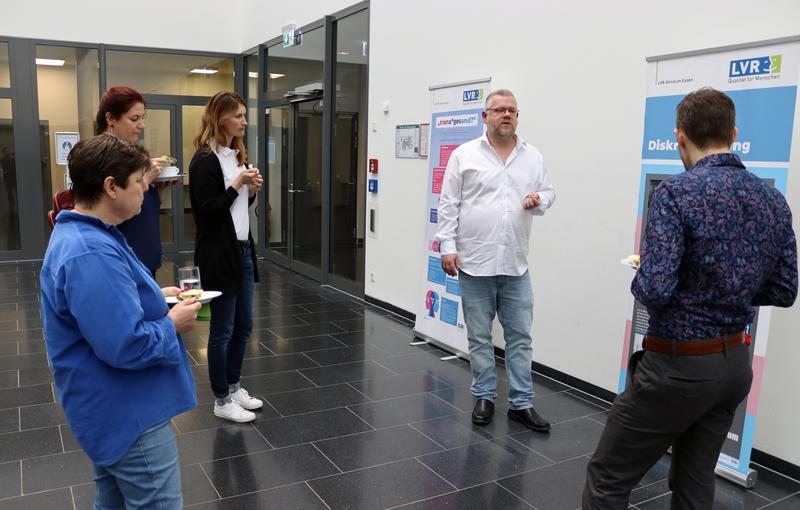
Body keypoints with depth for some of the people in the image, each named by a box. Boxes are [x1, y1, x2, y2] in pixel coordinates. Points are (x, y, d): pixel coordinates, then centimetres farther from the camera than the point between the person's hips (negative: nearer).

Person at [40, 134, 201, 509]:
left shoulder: (78, 236, 7)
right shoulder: (93, 255, -29)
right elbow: (126, 346, -32)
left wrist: (156, 296, 9)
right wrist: (173, 324, -15)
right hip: (130, 415, -11)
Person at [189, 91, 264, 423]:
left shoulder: (237, 155, 13)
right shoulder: (204, 161, -13)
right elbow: (206, 212, -17)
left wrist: (252, 189, 0)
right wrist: (238, 183, -19)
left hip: (243, 249, 8)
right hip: (219, 255, -8)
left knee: (243, 326, 15)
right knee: (222, 330, 3)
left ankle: (233, 387, 31)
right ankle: (222, 401, 17)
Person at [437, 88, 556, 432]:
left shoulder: (533, 157, 8)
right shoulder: (464, 155, -1)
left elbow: (548, 192, 17)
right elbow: (448, 204, -1)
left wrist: (539, 199, -6)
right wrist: (447, 246, -7)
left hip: (516, 264, 3)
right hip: (474, 262, -2)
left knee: (520, 336, 7)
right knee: (479, 337, 9)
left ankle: (521, 403, 19)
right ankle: (484, 397, 25)